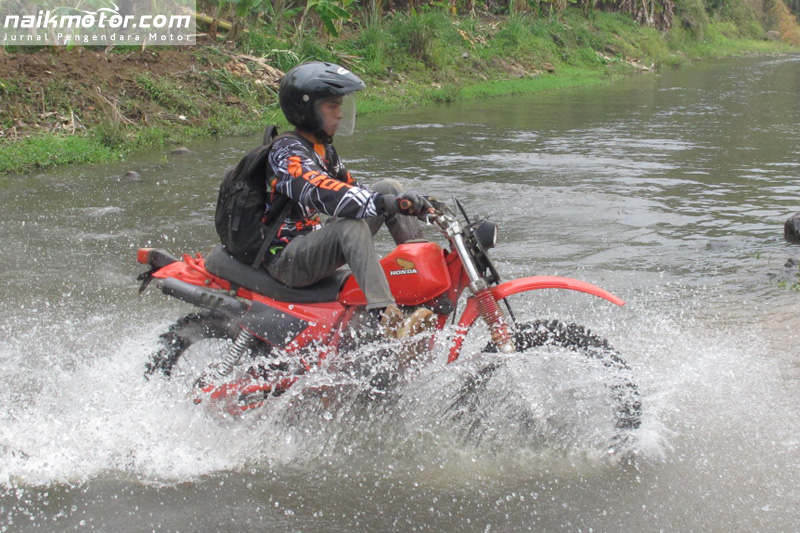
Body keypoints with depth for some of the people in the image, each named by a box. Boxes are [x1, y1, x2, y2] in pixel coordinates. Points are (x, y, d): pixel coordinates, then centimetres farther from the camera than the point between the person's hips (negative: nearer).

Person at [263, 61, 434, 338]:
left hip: (315, 243, 10)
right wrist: (387, 202, -49)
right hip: (286, 258, -9)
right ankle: (386, 318, -53)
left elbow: (349, 188, 20)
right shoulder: (287, 151, -18)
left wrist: (413, 203, 9)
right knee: (350, 225, -39)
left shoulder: (324, 148, 13)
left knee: (389, 187, 2)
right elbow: (321, 193, -36)